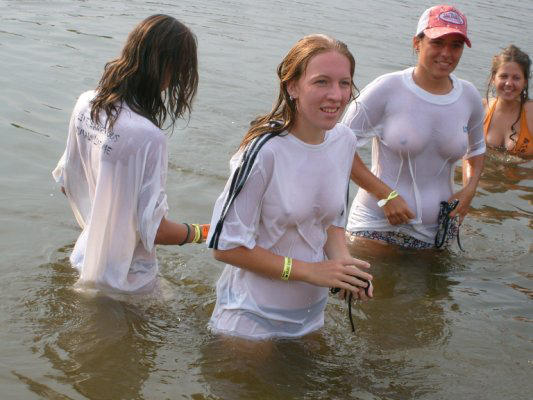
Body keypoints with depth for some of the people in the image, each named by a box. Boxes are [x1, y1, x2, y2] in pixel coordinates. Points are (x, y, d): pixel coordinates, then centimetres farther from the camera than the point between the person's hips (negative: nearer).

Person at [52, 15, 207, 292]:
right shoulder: (147, 136, -31)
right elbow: (154, 230, -25)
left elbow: (66, 180, 5)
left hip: (88, 257, 7)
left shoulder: (85, 104, -8)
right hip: (125, 277, -7)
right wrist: (200, 233, -7)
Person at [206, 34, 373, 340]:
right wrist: (311, 272, -21)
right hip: (254, 318, -6)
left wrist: (345, 263, -10)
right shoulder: (266, 151, -25)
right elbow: (226, 246, -21)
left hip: (312, 312, 7)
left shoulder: (344, 140, -4)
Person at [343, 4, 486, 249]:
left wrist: (469, 189, 5)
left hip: (438, 229, 4)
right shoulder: (387, 89, -11)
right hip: (378, 226, -4)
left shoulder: (469, 97, 5)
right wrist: (386, 195, -16)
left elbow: (476, 150, 24)